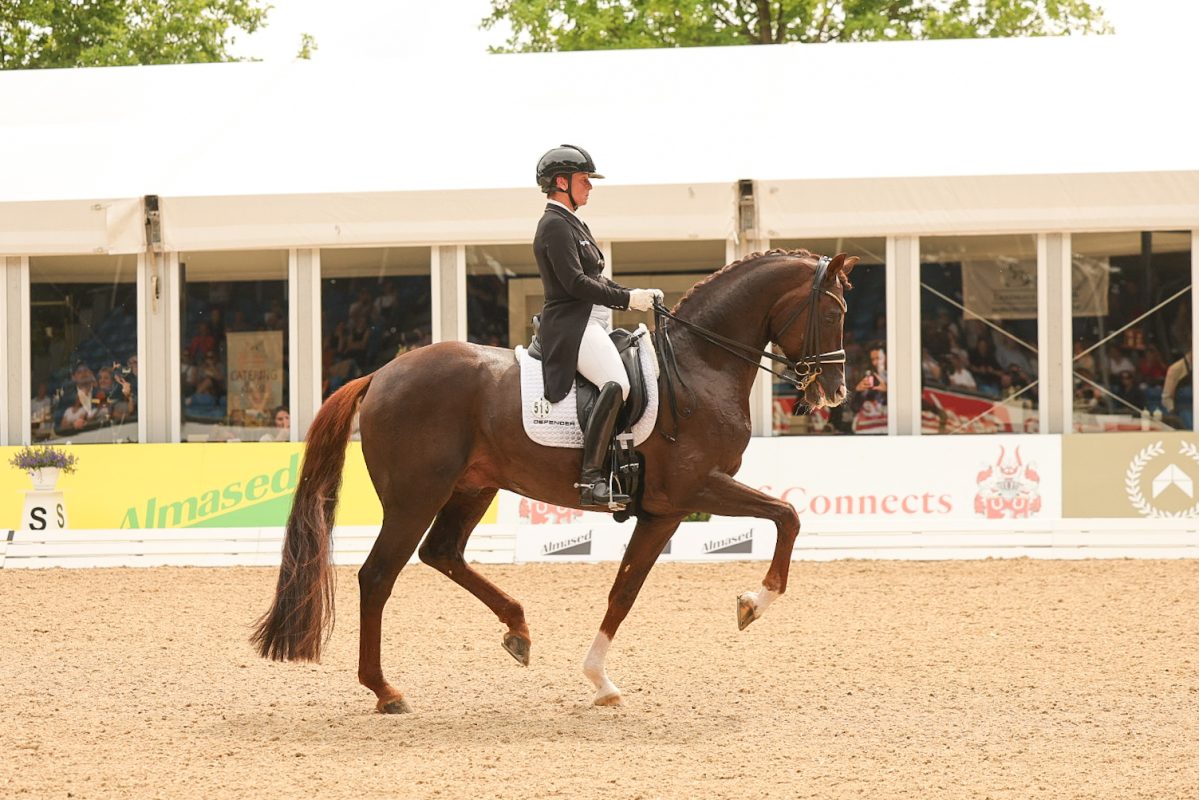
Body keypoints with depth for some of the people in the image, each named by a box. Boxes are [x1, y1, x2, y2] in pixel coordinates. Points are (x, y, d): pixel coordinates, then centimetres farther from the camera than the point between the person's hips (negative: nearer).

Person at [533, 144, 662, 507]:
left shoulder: (574, 224, 24)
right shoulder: (555, 225, -9)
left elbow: (596, 279, 26)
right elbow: (575, 282, -18)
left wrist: (639, 295, 12)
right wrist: (627, 298, -15)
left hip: (593, 323, 11)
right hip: (571, 324, -11)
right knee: (616, 383, -33)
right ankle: (590, 477, -39)